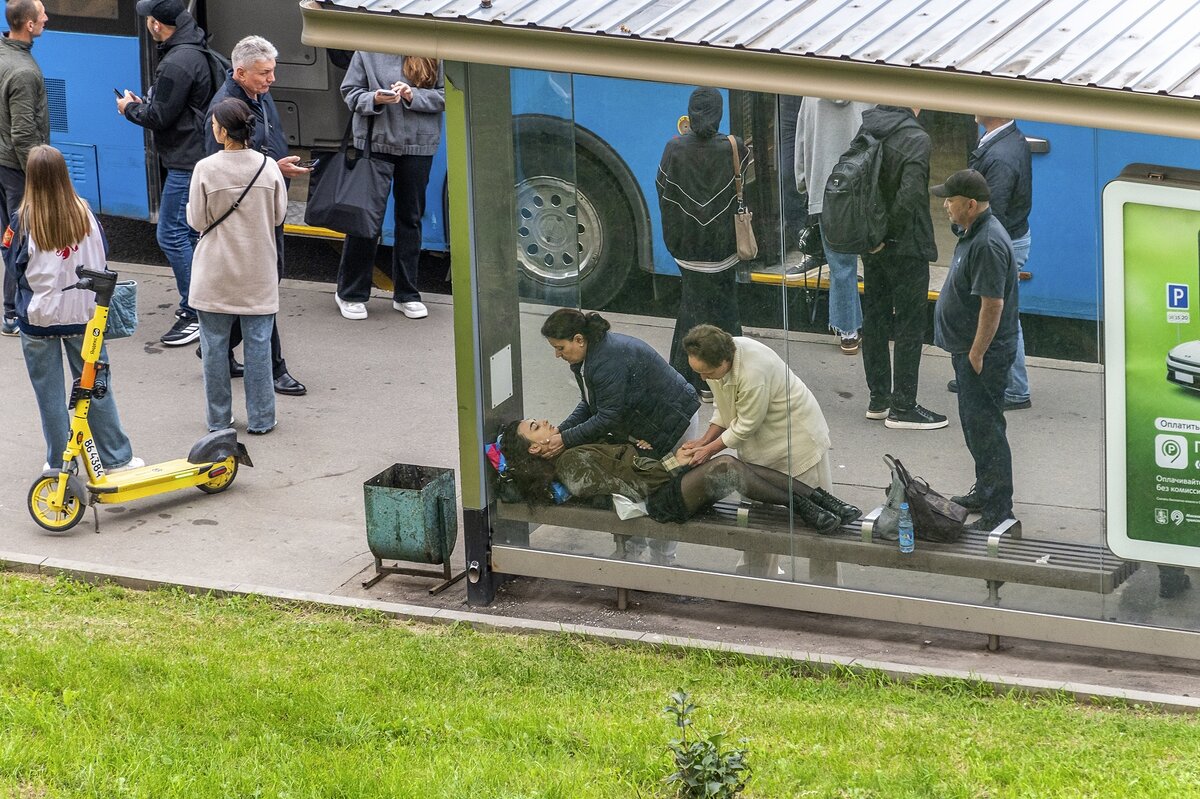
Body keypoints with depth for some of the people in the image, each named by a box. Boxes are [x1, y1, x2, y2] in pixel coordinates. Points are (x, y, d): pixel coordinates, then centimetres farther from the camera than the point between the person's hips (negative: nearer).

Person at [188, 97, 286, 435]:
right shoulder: (268, 166, -9)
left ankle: (218, 419, 17)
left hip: (216, 275, -1)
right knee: (258, 344, 9)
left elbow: (197, 220, -7)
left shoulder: (206, 169, -15)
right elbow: (279, 215, 2)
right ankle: (260, 419, 12)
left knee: (215, 345, 10)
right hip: (258, 272, 1)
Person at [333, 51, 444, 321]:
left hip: (418, 145, 1)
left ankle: (406, 294, 22)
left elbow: (445, 96, -2)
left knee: (410, 218, 11)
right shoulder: (367, 50, -3)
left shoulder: (431, 55, -2)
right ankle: (350, 293, 15)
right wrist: (374, 99, -19)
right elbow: (350, 92, 0)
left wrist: (413, 96, -17)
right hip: (374, 143, -1)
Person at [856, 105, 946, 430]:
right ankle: (902, 408, 6)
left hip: (872, 244, 7)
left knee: (874, 319, 16)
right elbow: (909, 195, -27)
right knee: (910, 326, 2)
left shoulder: (864, 126, 0)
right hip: (907, 245, -7)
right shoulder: (916, 139, -19)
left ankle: (878, 400, 24)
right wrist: (888, 235, -14)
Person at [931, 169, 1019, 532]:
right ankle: (984, 491, 35)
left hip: (984, 353, -11)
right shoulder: (972, 233, 9)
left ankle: (998, 509, -1)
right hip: (968, 350, 11)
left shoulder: (987, 244, -25)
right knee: (973, 421, 21)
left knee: (984, 426, -6)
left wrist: (976, 354, -23)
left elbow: (992, 304, -26)